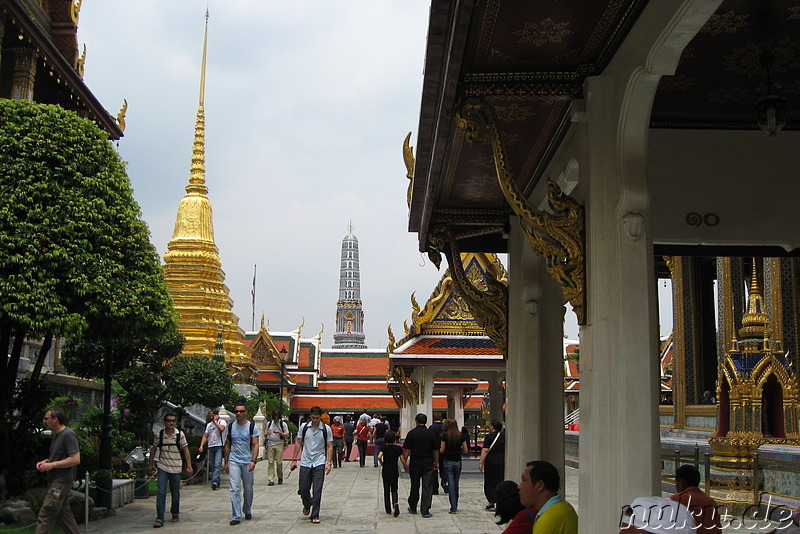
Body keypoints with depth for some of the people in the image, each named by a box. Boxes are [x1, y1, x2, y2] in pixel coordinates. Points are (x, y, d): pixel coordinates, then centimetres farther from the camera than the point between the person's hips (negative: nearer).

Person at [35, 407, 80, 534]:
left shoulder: (68, 435, -16)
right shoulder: (57, 434, 15)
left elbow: (75, 459, -23)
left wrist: (51, 465, -20)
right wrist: (45, 461, 8)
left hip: (61, 482, -10)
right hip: (55, 481, 10)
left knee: (45, 516, -8)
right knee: (64, 514, 13)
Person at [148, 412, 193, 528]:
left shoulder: (180, 435, -4)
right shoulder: (159, 435, -2)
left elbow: (185, 450, 1)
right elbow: (154, 449, 11)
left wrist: (189, 466, -2)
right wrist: (150, 464, 14)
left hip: (176, 468, 0)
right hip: (162, 467, 0)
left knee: (175, 493, 9)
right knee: (161, 493, -10)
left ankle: (175, 514, 29)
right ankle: (159, 518, -9)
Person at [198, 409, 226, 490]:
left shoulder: (222, 421, 3)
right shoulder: (209, 425, 20)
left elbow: (222, 428, -20)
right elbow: (205, 436, 16)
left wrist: (215, 421, -8)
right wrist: (201, 446, 3)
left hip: (219, 446, -6)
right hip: (211, 447, 6)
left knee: (217, 465, -15)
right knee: (213, 465, 8)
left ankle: (214, 481, -24)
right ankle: (217, 482, 16)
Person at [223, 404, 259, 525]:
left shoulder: (252, 427, -2)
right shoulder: (231, 426, 7)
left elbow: (255, 445, -6)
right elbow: (227, 445, 14)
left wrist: (253, 461, -19)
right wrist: (226, 462, 11)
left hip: (247, 462, -1)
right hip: (234, 462, 1)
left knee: (248, 489, 9)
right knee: (235, 489, -9)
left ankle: (247, 511, 30)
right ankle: (236, 516, -8)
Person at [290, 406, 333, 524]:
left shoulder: (326, 429, -2)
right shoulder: (304, 427, 3)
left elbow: (329, 447, 0)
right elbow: (299, 444, 11)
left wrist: (328, 463, -8)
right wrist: (294, 459, 7)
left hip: (319, 463, -2)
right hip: (305, 463, 2)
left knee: (317, 491, -6)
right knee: (303, 490, 6)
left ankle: (315, 516, 2)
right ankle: (307, 504, 37)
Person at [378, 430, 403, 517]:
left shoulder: (384, 447, -7)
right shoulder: (398, 448, -3)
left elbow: (379, 456, -22)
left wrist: (381, 463, -4)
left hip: (385, 471, -1)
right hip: (395, 471, 1)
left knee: (386, 490, 10)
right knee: (394, 490, 10)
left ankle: (388, 511, 11)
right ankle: (395, 503, -20)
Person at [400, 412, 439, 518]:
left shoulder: (411, 433, -4)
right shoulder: (430, 434, -1)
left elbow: (407, 450, -5)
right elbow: (436, 450, 4)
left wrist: (405, 462, 3)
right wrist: (436, 462, 15)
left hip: (415, 463, 0)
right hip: (428, 464, 0)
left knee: (414, 487, 14)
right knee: (427, 487, 1)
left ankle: (412, 507, 27)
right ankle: (425, 510, -4)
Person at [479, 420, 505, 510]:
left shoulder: (489, 436, -6)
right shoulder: (505, 436, 4)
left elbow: (485, 450, -11)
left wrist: (481, 462, -9)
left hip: (491, 461, -3)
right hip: (502, 461, 3)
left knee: (489, 482, 8)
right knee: (500, 482, 7)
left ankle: (491, 501, 5)